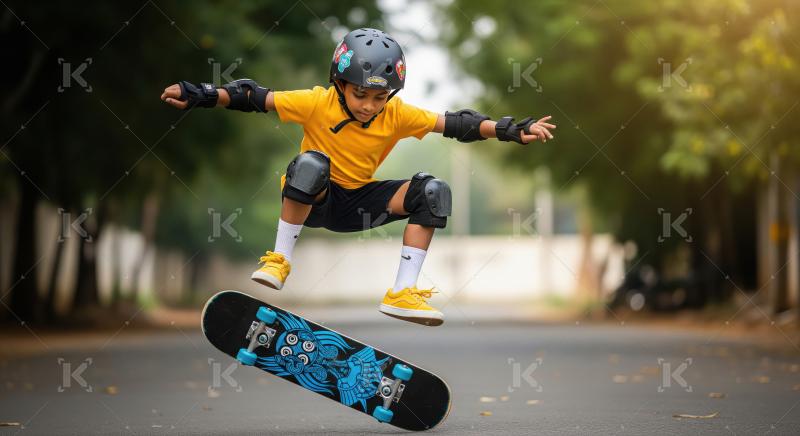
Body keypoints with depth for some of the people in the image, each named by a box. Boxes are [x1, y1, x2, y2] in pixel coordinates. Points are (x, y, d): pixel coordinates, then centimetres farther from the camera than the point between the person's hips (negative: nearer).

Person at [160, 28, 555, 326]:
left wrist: (511, 130, -24)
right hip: (314, 202, -3)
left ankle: (402, 293, -18)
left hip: (360, 206, 3)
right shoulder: (317, 103, -16)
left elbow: (452, 124, -13)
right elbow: (255, 98, -15)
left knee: (432, 191, -16)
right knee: (311, 163, -37)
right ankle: (279, 261, -21)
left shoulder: (398, 116, -9)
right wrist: (200, 96, -27)